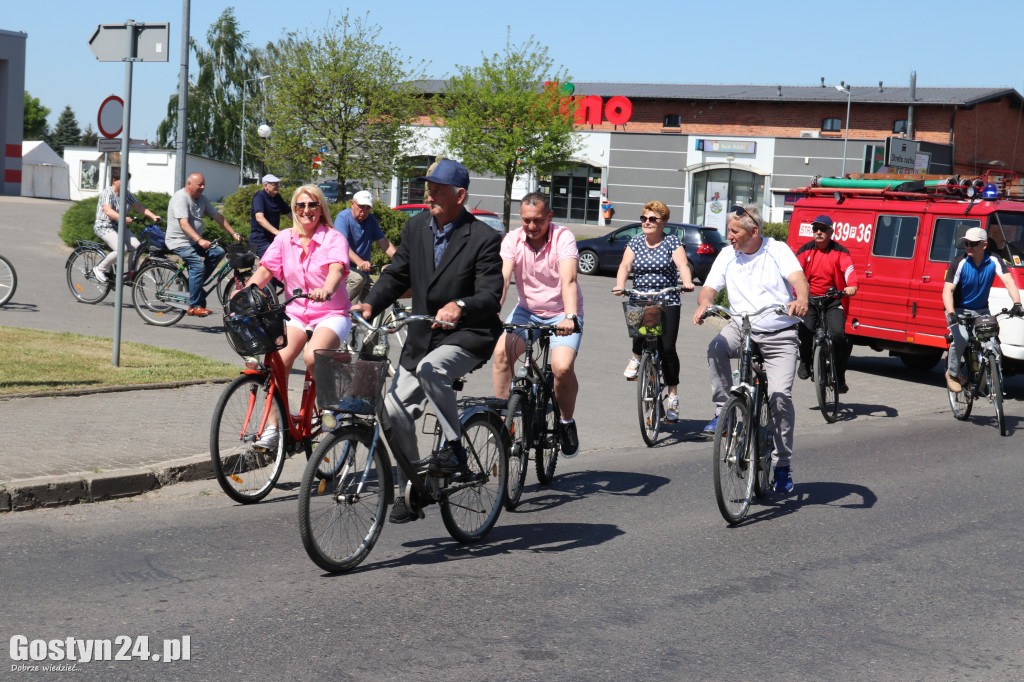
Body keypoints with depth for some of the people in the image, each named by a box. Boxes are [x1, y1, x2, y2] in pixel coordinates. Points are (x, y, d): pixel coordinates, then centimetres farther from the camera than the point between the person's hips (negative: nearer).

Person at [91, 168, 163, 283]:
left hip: (119, 226, 8)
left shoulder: (126, 194, 8)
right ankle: (99, 269, -9)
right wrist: (123, 218, -46)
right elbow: (108, 211, -29)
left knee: (136, 247, -10)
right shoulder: (107, 192, -15)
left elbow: (138, 207, 6)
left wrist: (153, 216, -10)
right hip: (104, 227, -7)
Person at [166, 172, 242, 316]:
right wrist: (199, 240, -40)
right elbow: (184, 223, -28)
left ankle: (195, 284, -3)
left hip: (195, 242, 8)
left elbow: (217, 216, 14)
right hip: (179, 242, -8)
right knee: (198, 265, -26)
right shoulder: (181, 198, -16)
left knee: (218, 252, -10)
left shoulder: (202, 199, 10)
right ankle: (194, 306, -22)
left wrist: (233, 233, 4)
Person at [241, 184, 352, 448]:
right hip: (295, 313, 3)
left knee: (312, 356, -31)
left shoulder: (334, 239, -4)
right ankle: (274, 426, -15)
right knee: (280, 358, -24)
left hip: (331, 314, -3)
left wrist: (326, 290, -45)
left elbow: (336, 269, -23)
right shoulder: (284, 238, 8)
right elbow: (265, 269, -1)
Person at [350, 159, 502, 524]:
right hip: (422, 335, 6)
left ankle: (455, 447, -18)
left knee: (430, 369, -36)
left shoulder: (483, 239, -12)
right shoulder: (416, 227, 6)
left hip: (468, 335, -6)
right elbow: (397, 275, 10)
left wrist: (460, 307, -39)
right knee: (395, 409, 0)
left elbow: (491, 296, -18)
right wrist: (369, 304, -8)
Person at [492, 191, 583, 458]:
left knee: (562, 367, -25)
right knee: (501, 351, -24)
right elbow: (502, 276, -23)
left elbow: (568, 280, -31)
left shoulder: (563, 238, -17)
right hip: (527, 311, 3)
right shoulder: (512, 240, -9)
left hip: (562, 314, -3)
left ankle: (567, 423, 2)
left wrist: (570, 317, -46)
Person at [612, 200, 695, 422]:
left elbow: (682, 264, -14)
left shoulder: (672, 242, 0)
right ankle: (637, 356, 7)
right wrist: (620, 285, -24)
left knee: (667, 348, -10)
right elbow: (625, 265, -4)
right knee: (639, 331, -29)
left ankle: (673, 396, 3)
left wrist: (687, 282, -35)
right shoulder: (635, 242, 9)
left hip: (668, 303, -2)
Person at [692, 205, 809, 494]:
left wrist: (801, 300, -41)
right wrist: (704, 304, -24)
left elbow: (797, 276, -18)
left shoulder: (778, 250, -3)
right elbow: (709, 288, 1)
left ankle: (782, 464, 1)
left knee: (780, 396, -14)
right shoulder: (727, 255, 6)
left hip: (780, 334, -3)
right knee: (716, 348, -31)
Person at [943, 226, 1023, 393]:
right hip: (958, 310, -3)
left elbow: (1008, 281, -21)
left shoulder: (993, 261, -11)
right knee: (961, 337, -28)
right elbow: (947, 291, -24)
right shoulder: (959, 263, -19)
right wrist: (951, 314, -41)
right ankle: (952, 373, -5)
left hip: (981, 310, 3)